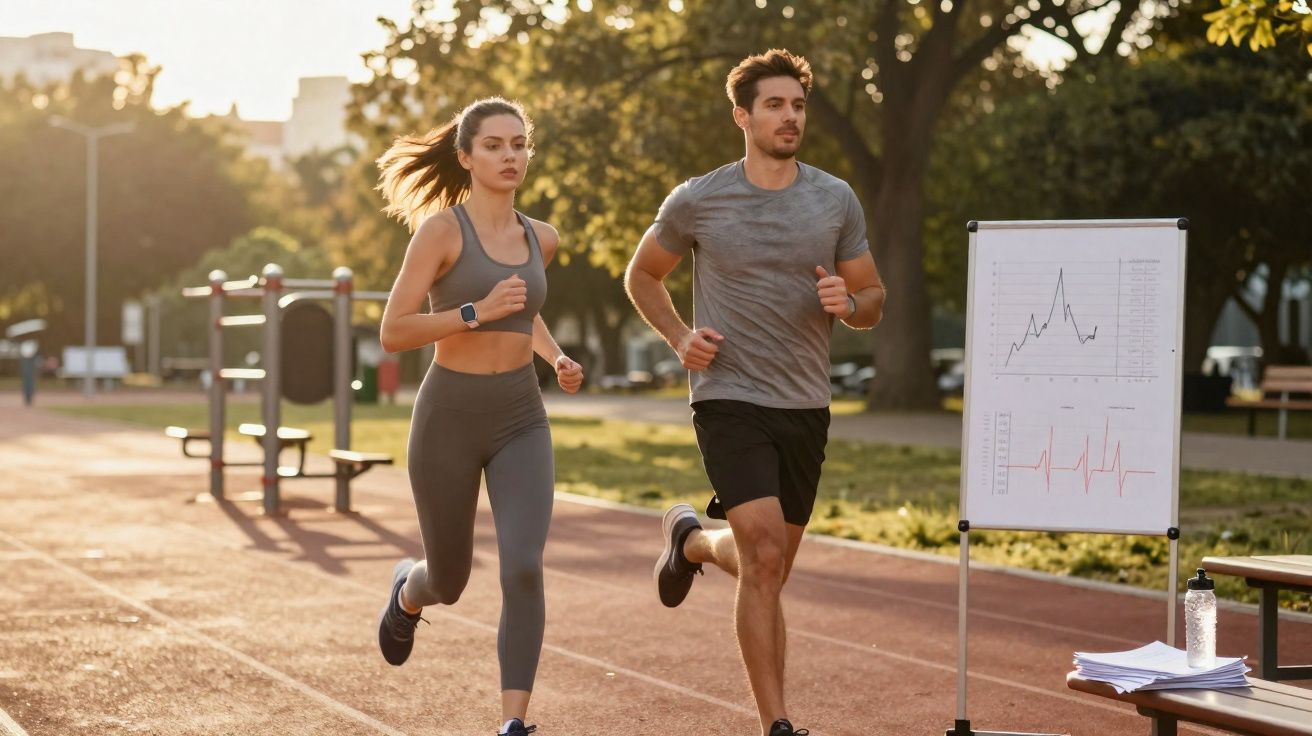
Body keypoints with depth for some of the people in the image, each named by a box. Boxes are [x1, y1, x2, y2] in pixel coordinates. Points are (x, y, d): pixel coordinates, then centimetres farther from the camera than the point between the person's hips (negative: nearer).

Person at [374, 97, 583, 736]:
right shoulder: (441, 228, -11)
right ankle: (408, 591, 51)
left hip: (521, 421, 3)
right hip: (449, 418, -3)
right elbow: (393, 332, -15)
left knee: (523, 567, -18)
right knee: (450, 582, 13)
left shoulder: (540, 238, 6)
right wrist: (477, 312, -25)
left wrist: (556, 357, 10)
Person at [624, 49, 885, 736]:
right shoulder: (696, 202, -2)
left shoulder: (836, 200, 4)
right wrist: (679, 337, -4)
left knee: (768, 566, 15)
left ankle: (690, 539, 49)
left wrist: (847, 302, -12)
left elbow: (873, 300, 12)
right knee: (765, 559, -17)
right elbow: (642, 276, 13)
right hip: (731, 401, -4)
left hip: (806, 409, 4)